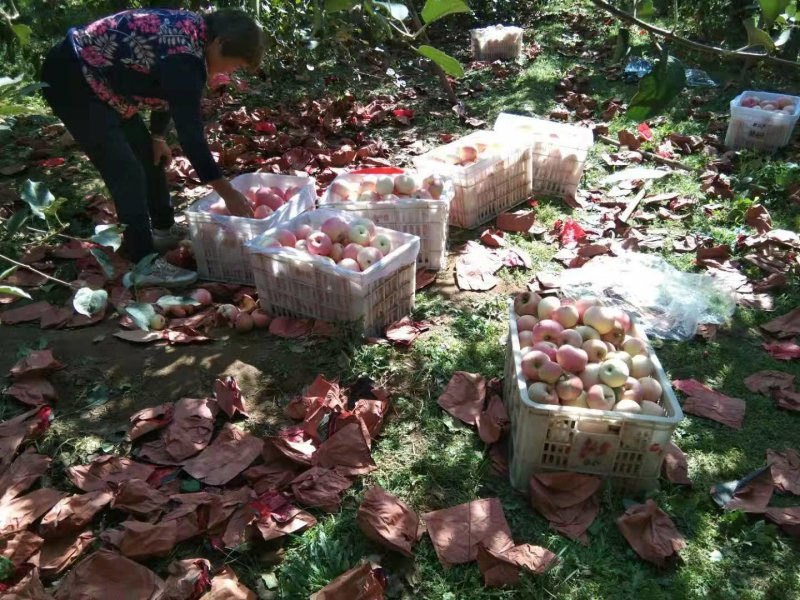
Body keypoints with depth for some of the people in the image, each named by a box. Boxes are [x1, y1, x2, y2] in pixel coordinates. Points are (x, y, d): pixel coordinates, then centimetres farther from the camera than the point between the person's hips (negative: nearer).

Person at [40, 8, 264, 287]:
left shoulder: (192, 31, 1)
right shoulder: (184, 59, -29)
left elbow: (168, 93, 15)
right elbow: (190, 133, -29)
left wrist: (157, 137, 19)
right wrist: (228, 193, -25)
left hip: (99, 80, 10)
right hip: (72, 82, -10)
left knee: (148, 154, 16)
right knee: (127, 172, -15)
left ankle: (164, 228, 32)